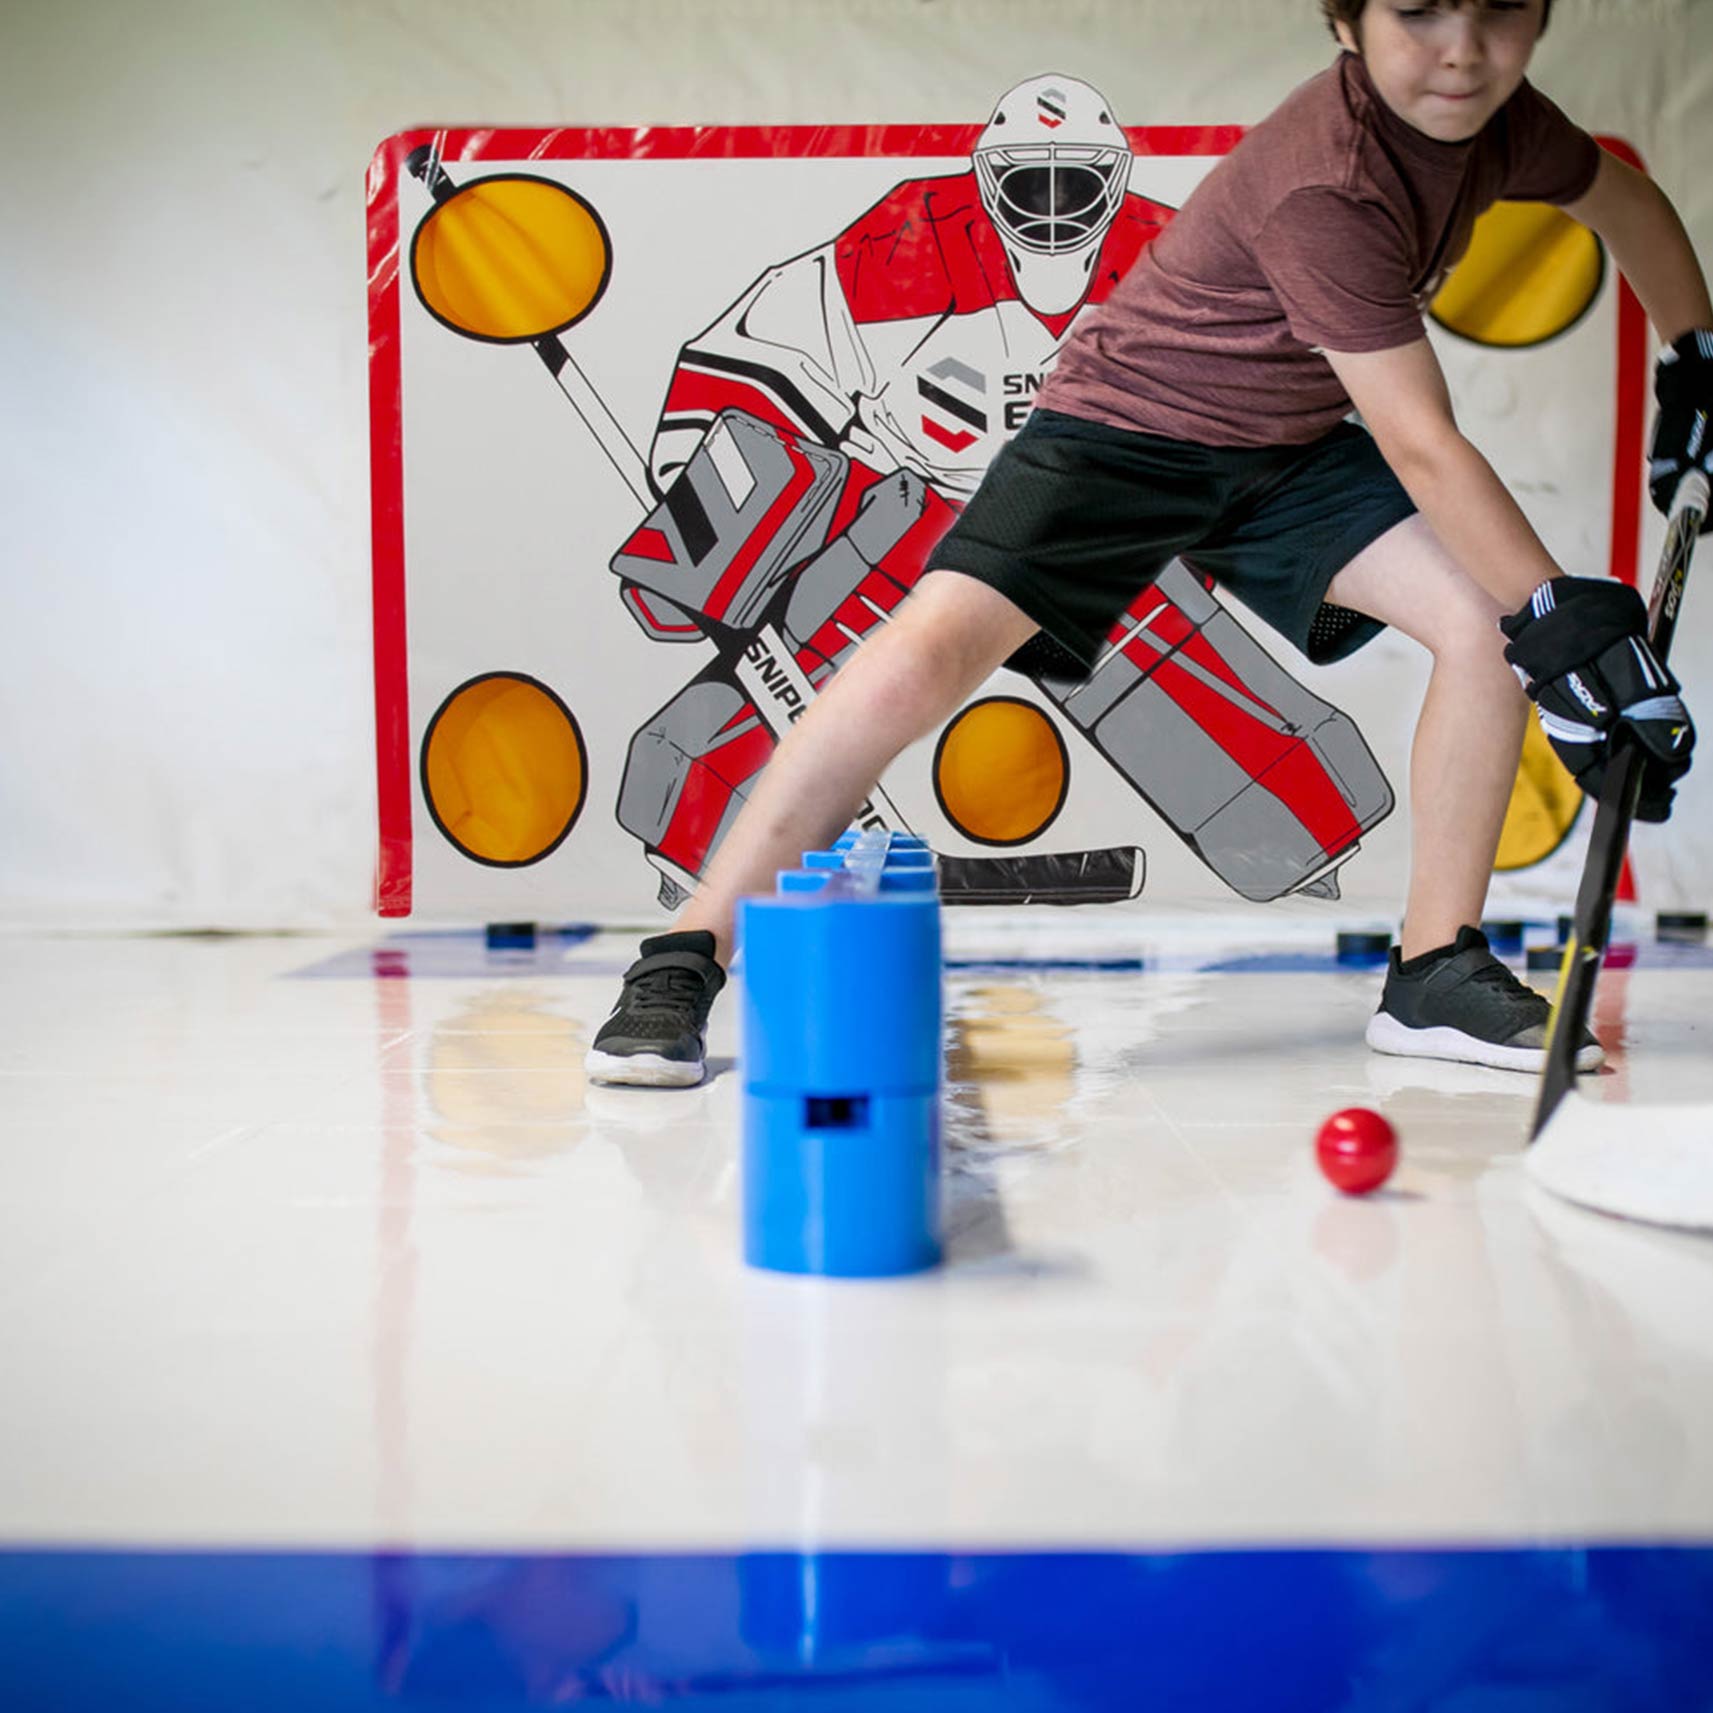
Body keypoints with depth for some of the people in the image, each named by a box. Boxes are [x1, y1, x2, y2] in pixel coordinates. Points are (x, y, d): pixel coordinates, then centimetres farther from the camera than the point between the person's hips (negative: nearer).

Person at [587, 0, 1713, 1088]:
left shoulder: (1500, 120, -5)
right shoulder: (1326, 180, -30)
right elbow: (1420, 444, -31)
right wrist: (1560, 619, -30)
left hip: (1292, 446, 8)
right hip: (1126, 424, -7)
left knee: (1485, 619, -12)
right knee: (923, 659, -26)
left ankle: (1437, 974, 2)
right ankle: (682, 967, -15)